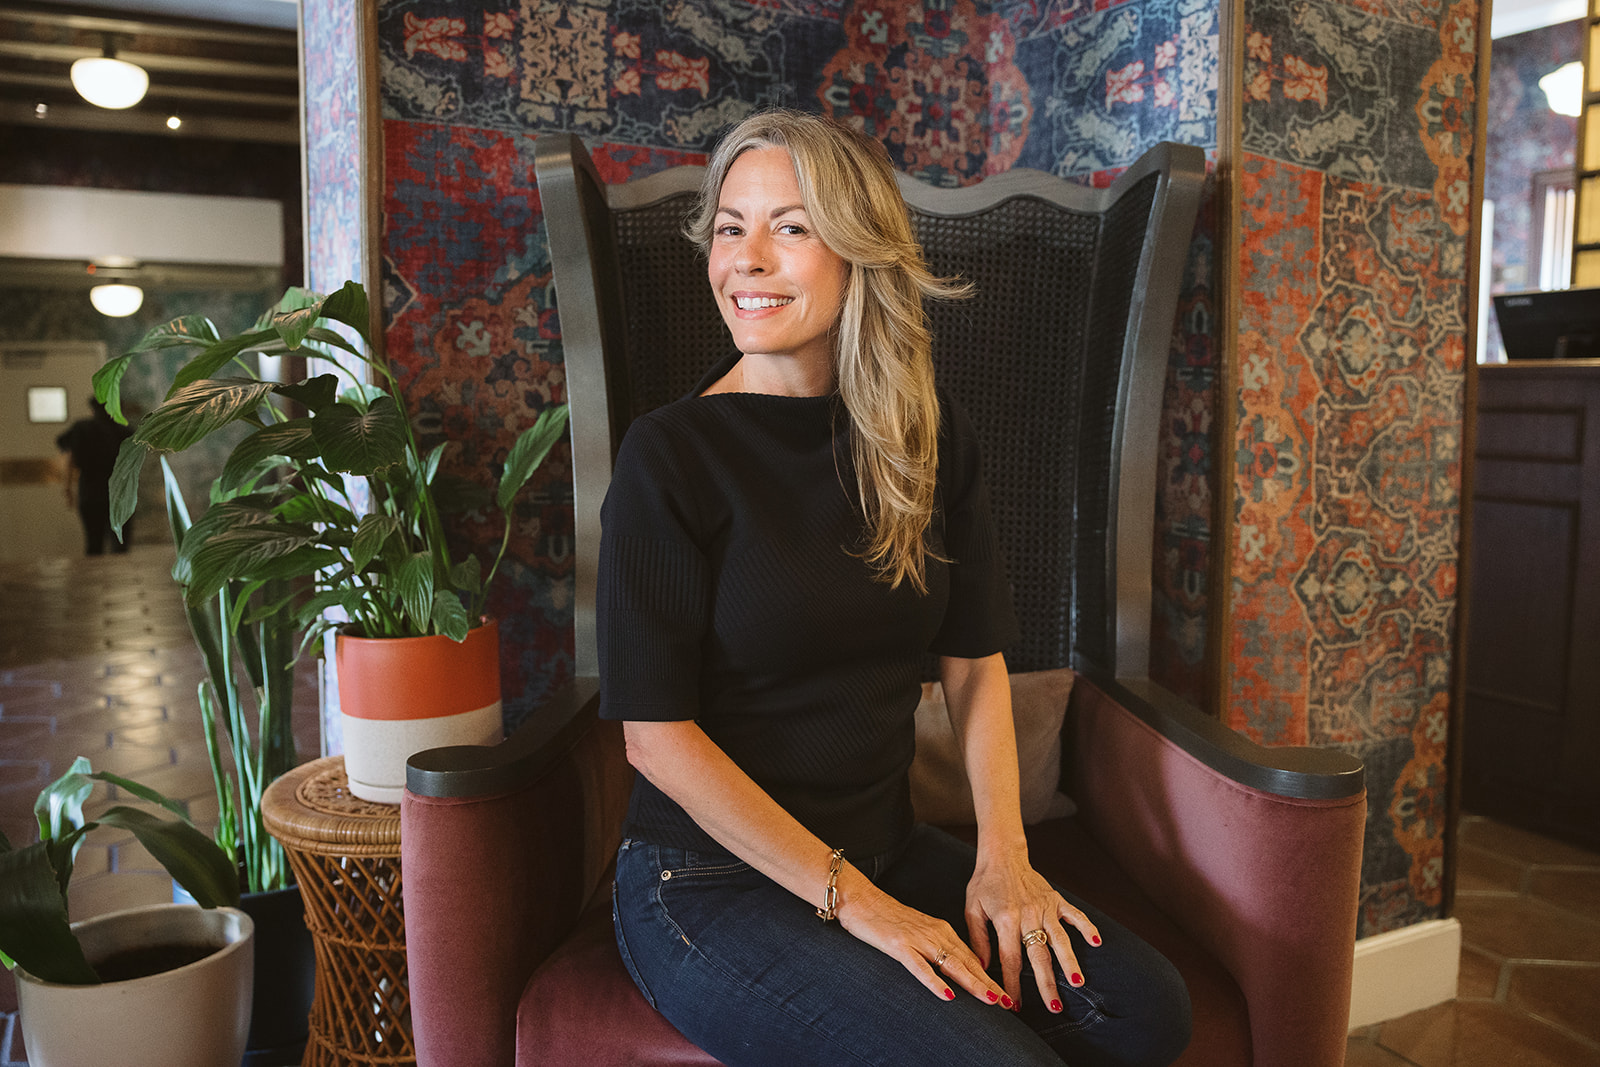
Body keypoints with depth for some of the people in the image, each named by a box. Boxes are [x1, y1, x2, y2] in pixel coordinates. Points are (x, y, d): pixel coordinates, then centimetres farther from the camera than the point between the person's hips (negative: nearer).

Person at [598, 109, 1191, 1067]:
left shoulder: (930, 437, 4)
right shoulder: (672, 454, -12)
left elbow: (976, 660, 7)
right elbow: (657, 735, -14)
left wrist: (1002, 856, -6)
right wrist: (852, 899, -15)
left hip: (888, 848, 5)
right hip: (711, 882, -5)